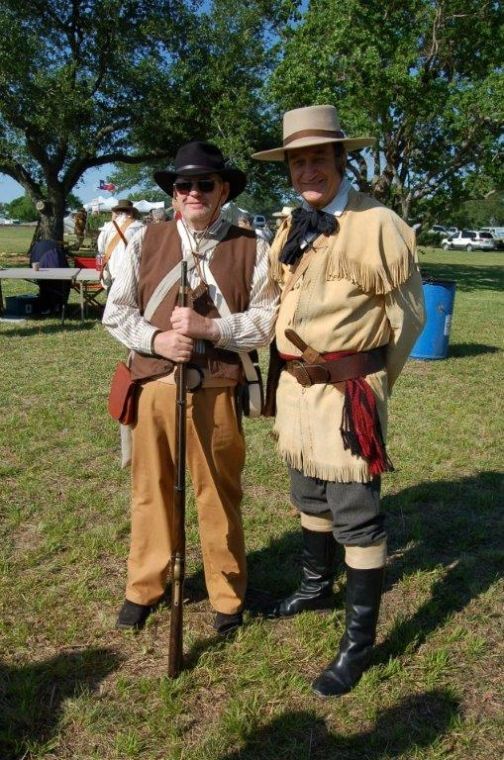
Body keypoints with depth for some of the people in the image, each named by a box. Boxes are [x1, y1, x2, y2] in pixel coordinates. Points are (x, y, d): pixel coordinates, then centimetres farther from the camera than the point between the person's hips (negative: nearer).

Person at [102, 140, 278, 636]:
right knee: (151, 489, 13)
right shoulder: (146, 241, 6)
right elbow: (116, 311, 5)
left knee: (219, 494, 10)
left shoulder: (251, 249, 1)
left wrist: (210, 326, -18)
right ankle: (144, 587, 34)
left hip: (217, 391, -1)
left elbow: (268, 319, -5)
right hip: (154, 387, 2)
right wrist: (155, 338, -13)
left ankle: (227, 595, 30)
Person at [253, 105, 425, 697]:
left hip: (348, 389, -7)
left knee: (356, 516, 1)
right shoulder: (288, 229, 10)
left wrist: (374, 378, 2)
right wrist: (287, 370, 14)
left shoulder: (378, 225, -11)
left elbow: (408, 311, -4)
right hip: (295, 383, 7)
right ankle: (316, 586, 46)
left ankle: (359, 641, 17)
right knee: (309, 498, 23)